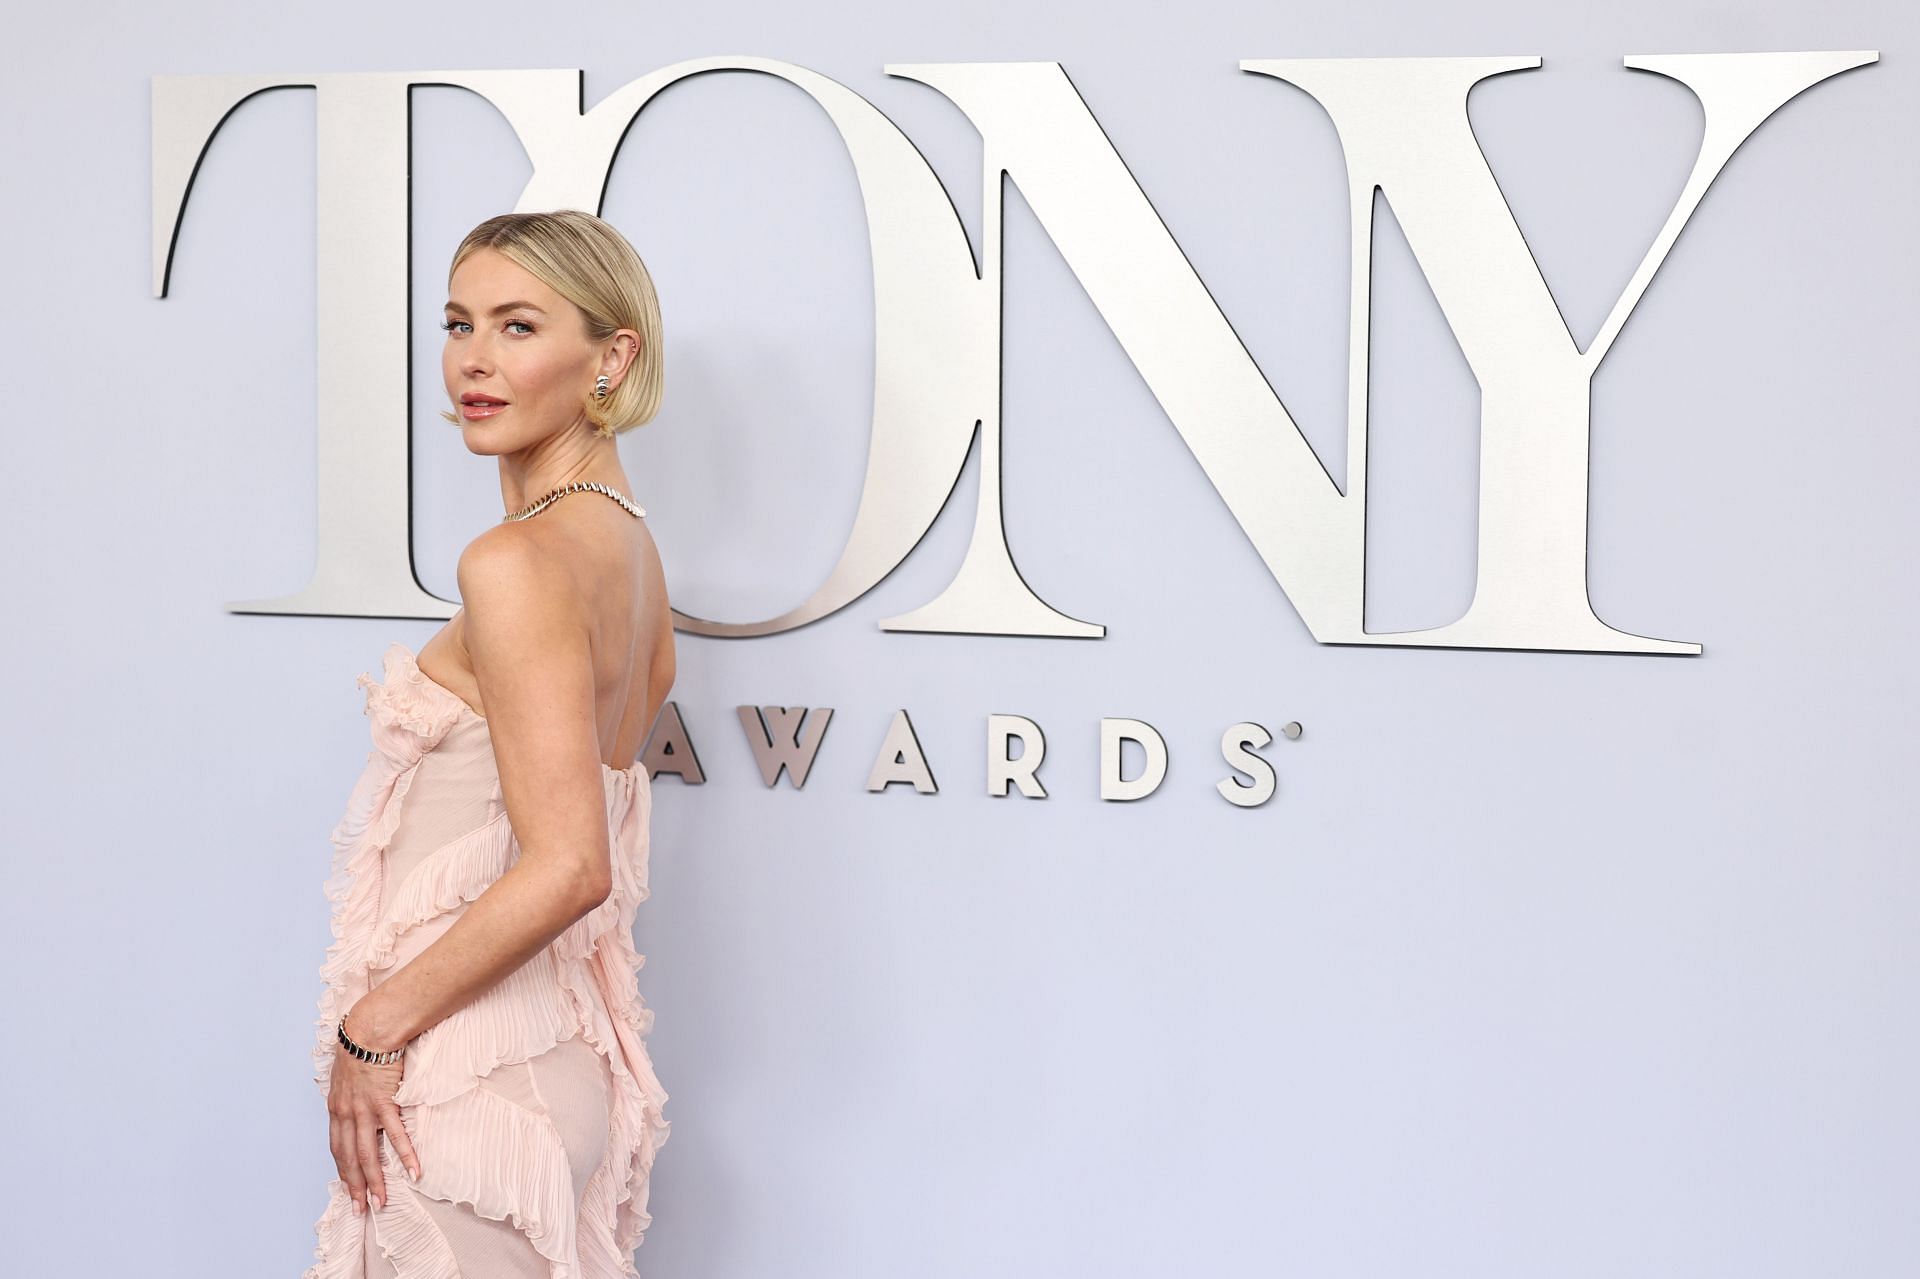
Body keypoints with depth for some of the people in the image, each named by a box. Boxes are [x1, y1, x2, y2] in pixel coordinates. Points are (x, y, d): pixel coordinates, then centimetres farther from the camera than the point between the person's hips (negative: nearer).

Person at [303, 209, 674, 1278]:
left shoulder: (517, 563, -20)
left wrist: (375, 1028, -15)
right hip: (569, 1055, 9)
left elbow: (569, 868, -24)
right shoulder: (629, 544, 6)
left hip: (467, 1076, -9)